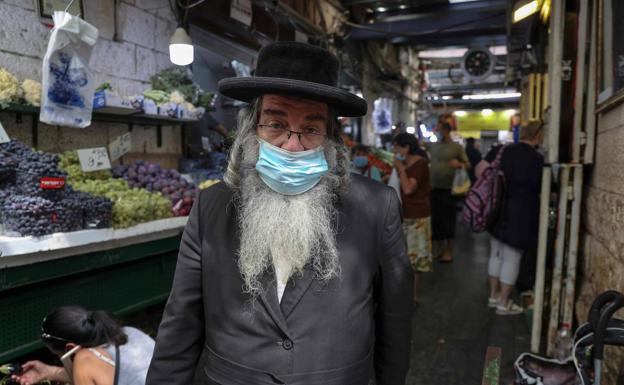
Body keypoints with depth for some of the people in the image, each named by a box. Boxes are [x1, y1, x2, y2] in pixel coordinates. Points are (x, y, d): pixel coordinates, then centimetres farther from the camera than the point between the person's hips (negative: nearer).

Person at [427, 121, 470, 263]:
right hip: (433, 188, 5)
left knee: (448, 221, 3)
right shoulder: (433, 145, 8)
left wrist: (460, 164, -25)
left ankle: (448, 252, 14)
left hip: (448, 189, -4)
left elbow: (468, 165, -5)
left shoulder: (457, 147, -4)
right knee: (435, 221, 9)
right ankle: (440, 251, 23)